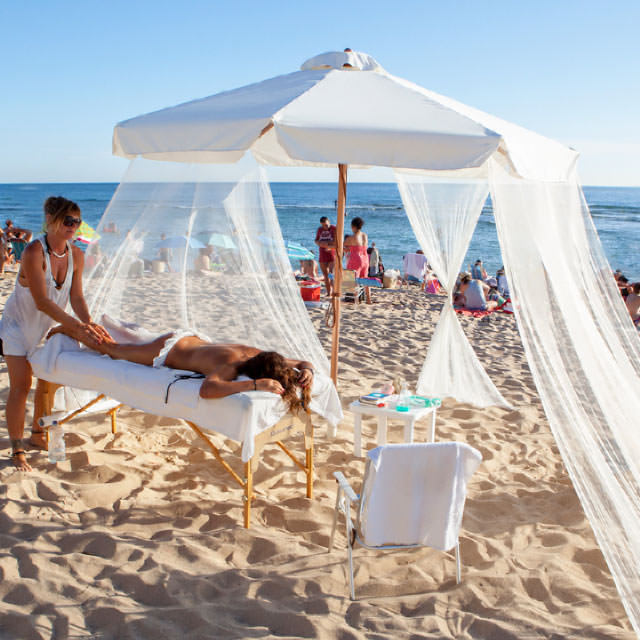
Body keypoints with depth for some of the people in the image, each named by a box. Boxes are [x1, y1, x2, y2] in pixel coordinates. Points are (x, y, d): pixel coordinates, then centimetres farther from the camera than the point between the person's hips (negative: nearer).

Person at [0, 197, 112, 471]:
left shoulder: (76, 255, -9)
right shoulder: (34, 251, -28)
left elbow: (76, 297, -8)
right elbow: (42, 302, -32)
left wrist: (89, 322, -26)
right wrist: (77, 327, -38)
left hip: (48, 326, 6)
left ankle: (37, 435, 29)